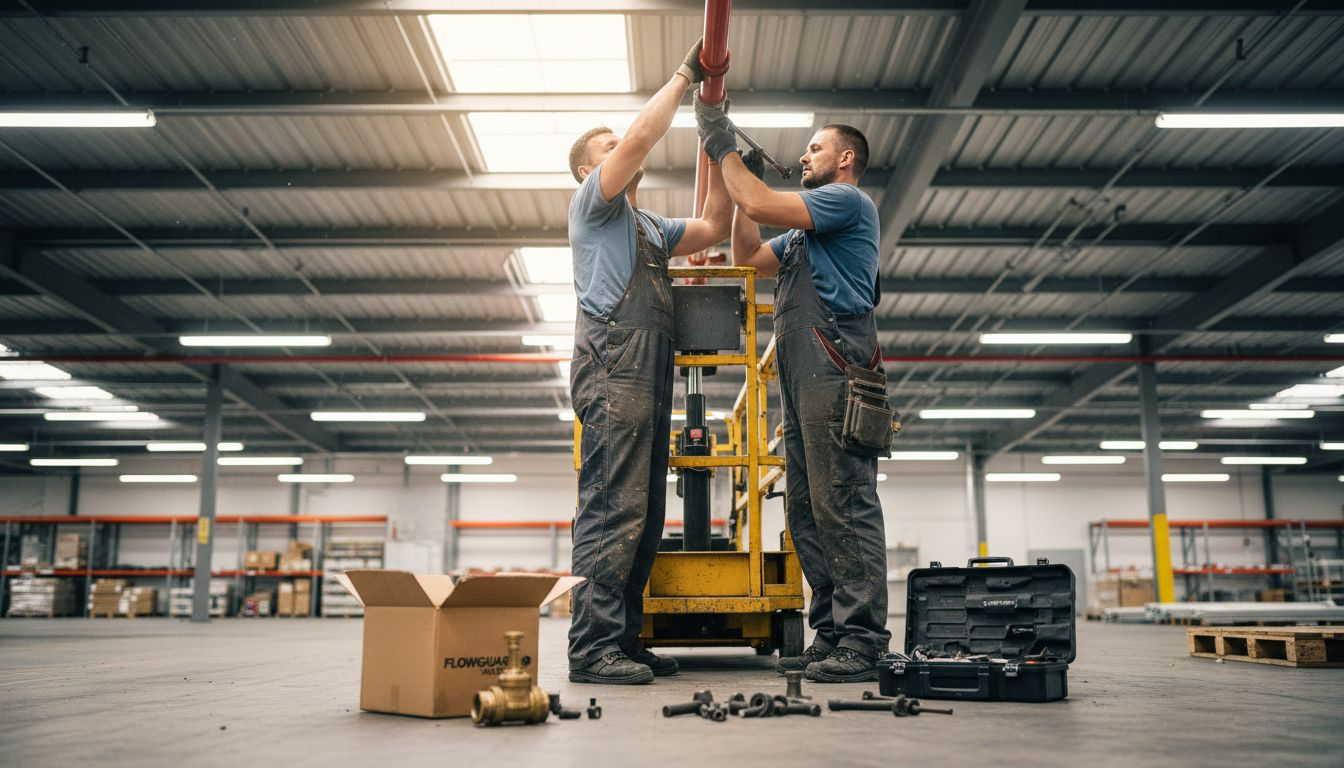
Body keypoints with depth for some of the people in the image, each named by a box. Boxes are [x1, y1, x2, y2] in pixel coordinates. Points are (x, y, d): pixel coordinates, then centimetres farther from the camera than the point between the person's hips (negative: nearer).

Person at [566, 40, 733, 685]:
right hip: (614, 368, -9)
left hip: (648, 377, 9)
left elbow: (713, 229, 26)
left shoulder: (648, 225, 33)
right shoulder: (592, 203, 8)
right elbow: (641, 137, -5)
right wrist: (683, 75, 4)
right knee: (613, 508, -16)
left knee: (643, 515, 5)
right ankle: (593, 648, -17)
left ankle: (626, 642, 7)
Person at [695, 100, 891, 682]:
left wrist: (725, 149, 3)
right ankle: (831, 634, 10)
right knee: (807, 513, 7)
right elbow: (748, 256, 28)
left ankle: (862, 641, -12)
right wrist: (743, 174, 24)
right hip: (802, 378, 10)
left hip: (834, 367, -10)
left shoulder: (849, 201, 1)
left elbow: (763, 205, -10)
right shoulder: (803, 232, 31)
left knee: (845, 506, -13)